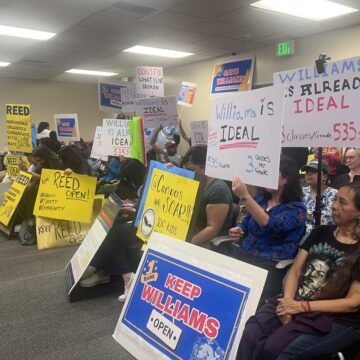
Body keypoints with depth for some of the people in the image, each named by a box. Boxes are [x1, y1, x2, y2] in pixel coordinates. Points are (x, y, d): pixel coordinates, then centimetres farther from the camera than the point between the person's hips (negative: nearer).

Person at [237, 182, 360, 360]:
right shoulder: (321, 232, 11)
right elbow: (295, 270, 7)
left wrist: (303, 306, -16)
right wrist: (288, 302, -12)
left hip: (336, 320, -4)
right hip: (296, 304, 5)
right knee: (250, 334, -23)